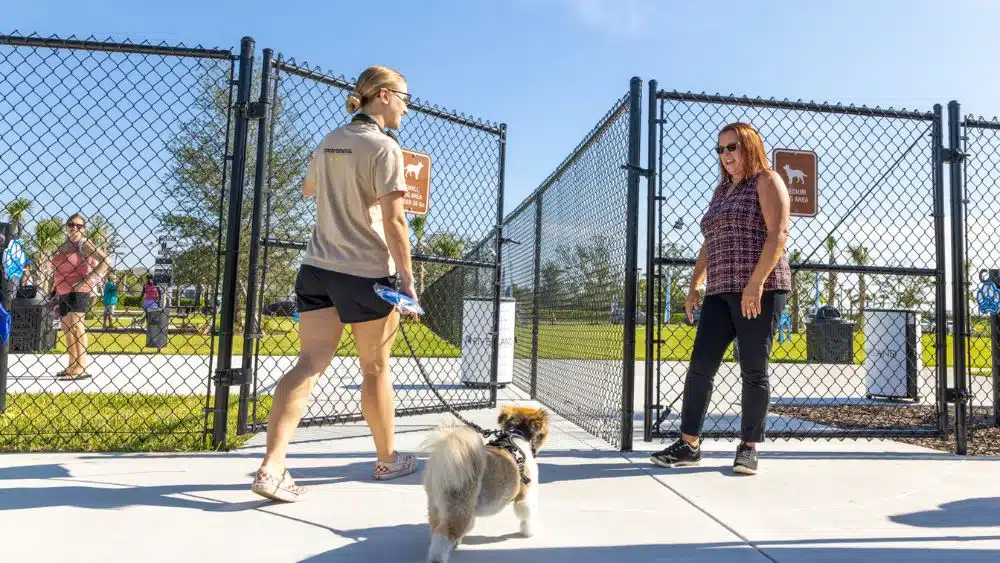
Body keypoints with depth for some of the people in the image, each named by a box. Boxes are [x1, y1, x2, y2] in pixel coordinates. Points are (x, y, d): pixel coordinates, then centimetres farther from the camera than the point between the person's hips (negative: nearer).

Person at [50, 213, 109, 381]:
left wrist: (87, 279, -21)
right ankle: (72, 366, 19)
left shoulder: (83, 244, -6)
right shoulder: (63, 246, 18)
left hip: (78, 291, -9)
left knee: (76, 326, -18)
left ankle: (81, 369, -22)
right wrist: (56, 293, 22)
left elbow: (105, 261, -19)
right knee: (67, 329, 11)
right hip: (63, 293, 9)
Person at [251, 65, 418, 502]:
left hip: (317, 268, 6)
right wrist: (407, 278, -12)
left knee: (309, 364, 1)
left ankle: (271, 467, -8)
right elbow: (393, 220, -17)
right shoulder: (384, 147, -11)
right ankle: (387, 460, 26)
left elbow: (308, 189, 29)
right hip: (367, 273, -6)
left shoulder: (330, 141, 11)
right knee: (375, 370, 8)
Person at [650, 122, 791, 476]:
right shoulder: (722, 190, 24)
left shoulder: (767, 181, 2)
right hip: (721, 292, 7)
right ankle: (688, 445, 5)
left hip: (760, 291, -7)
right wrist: (694, 286, 17)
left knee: (753, 371, -2)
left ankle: (749, 447, 9)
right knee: (700, 366, 0)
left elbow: (779, 234, -11)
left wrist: (756, 282, -21)